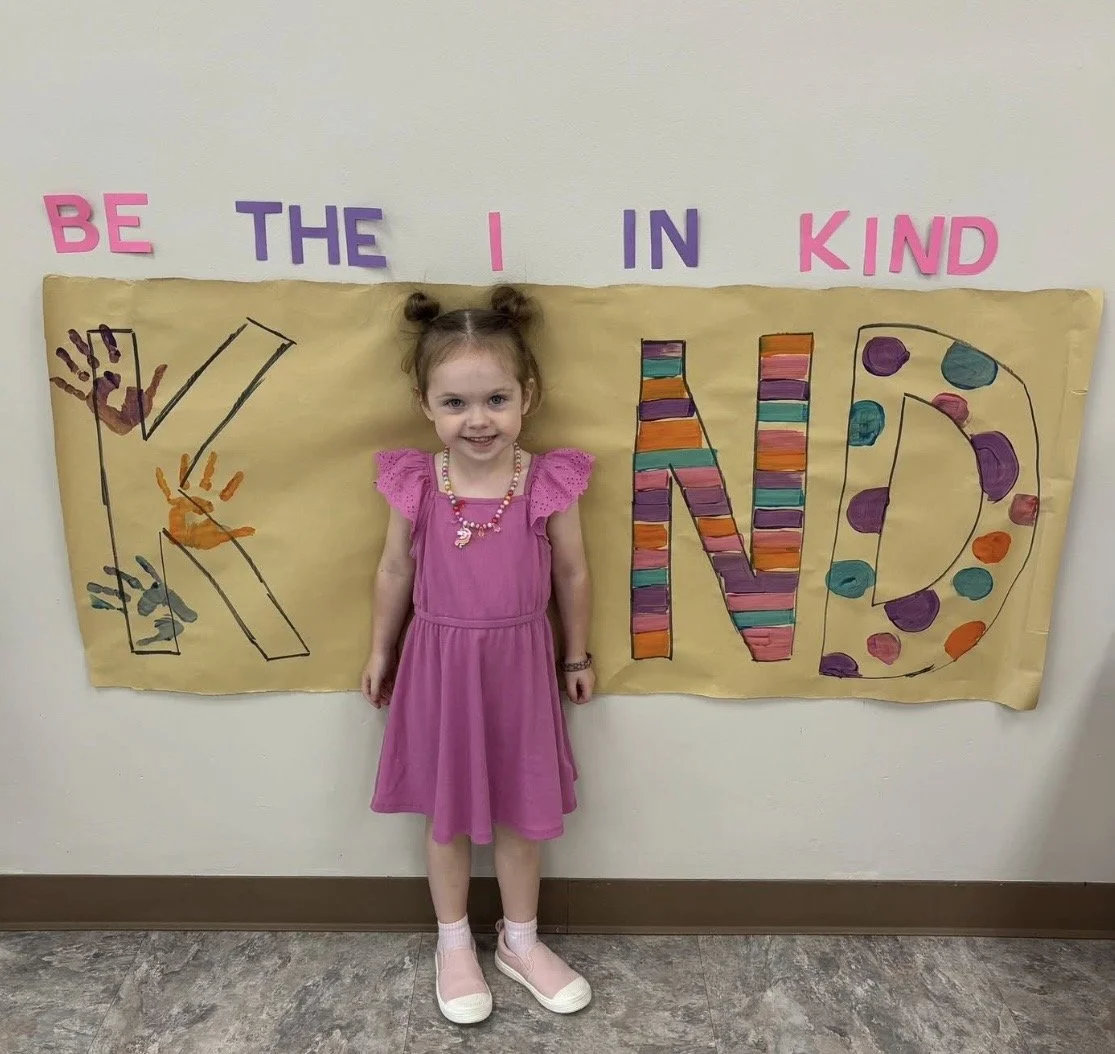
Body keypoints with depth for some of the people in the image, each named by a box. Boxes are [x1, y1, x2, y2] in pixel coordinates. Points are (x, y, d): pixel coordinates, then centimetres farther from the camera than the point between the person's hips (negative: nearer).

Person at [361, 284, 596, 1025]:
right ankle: (455, 946, 42)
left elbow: (573, 576, -1)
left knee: (520, 815, 17)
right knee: (446, 816, 18)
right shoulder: (414, 485, -12)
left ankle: (521, 942, 43)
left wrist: (577, 657, 7)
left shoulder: (551, 485, -14)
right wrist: (380, 653, 11)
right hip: (439, 664, 1)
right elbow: (395, 573, 2)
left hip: (518, 664, 0)